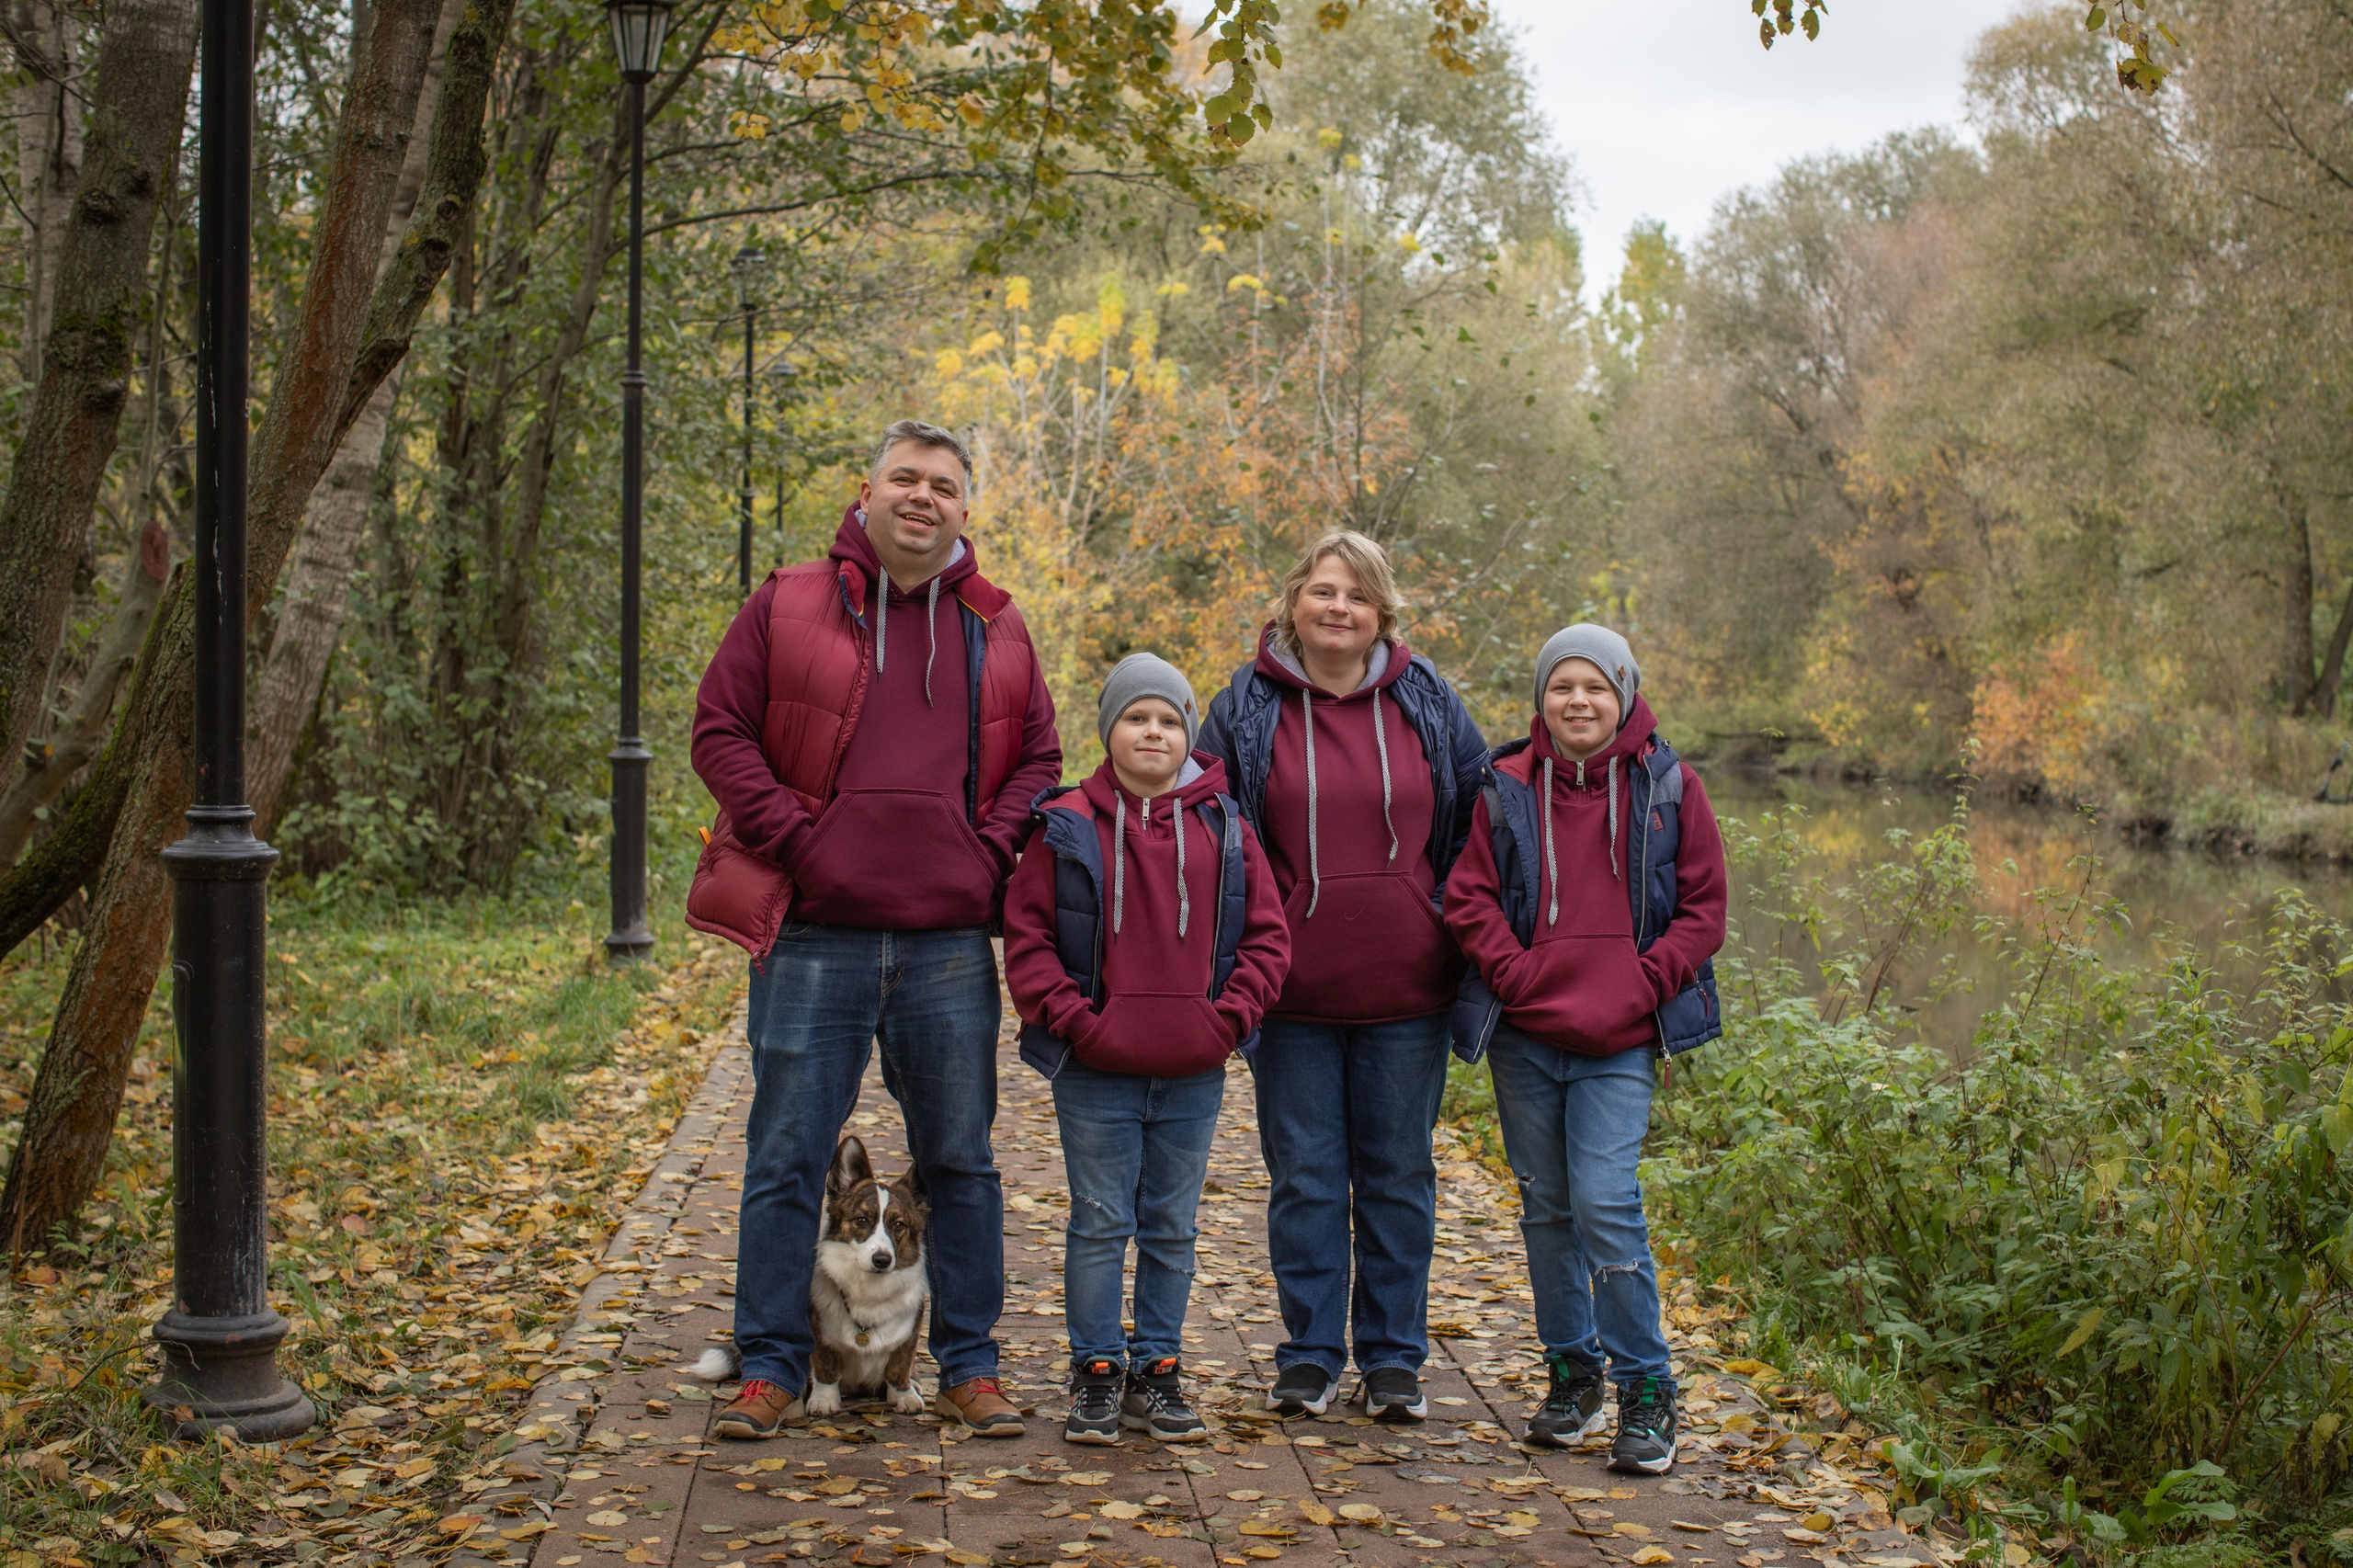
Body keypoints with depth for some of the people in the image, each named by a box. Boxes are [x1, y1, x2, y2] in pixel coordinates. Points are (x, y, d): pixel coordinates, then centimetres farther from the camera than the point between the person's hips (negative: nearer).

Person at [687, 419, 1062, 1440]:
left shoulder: (995, 629, 11)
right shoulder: (788, 607, 3)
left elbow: (1039, 756, 15)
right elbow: (719, 731, 1)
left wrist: (991, 849, -1)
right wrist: (792, 837, -9)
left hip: (950, 945, 2)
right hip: (813, 939, -2)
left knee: (961, 1162, 9)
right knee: (785, 1161, 3)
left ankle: (969, 1367, 20)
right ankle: (771, 1369, 15)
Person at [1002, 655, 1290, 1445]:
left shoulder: (1224, 830, 3)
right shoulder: (1068, 825, -3)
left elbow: (1267, 936, 5)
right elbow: (1026, 934, -3)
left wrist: (1228, 1017, -6)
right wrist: (1073, 1016, -11)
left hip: (1193, 1075, 2)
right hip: (1095, 1072, -2)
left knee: (1172, 1228, 11)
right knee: (1100, 1223, 5)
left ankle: (1156, 1372, 22)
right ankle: (1096, 1372, 16)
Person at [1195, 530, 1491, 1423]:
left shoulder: (1426, 703, 5)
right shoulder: (1247, 708, 1)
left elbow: (1480, 817, 14)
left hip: (1406, 992, 1)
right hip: (1295, 994, -1)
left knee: (1398, 1179, 8)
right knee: (1305, 1178, 6)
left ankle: (1393, 1361, 19)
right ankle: (1308, 1357, 17)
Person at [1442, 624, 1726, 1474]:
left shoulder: (1668, 788, 2)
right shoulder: (1507, 788, 4)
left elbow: (1702, 907, 3)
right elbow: (1469, 896, 5)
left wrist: (1642, 984, -8)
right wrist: (1515, 973, -8)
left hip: (1619, 1042, -2)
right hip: (1524, 1035, 3)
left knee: (1605, 1203, -12)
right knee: (1546, 1206, 10)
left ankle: (1646, 1391, 1)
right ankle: (1572, 1372, 25)